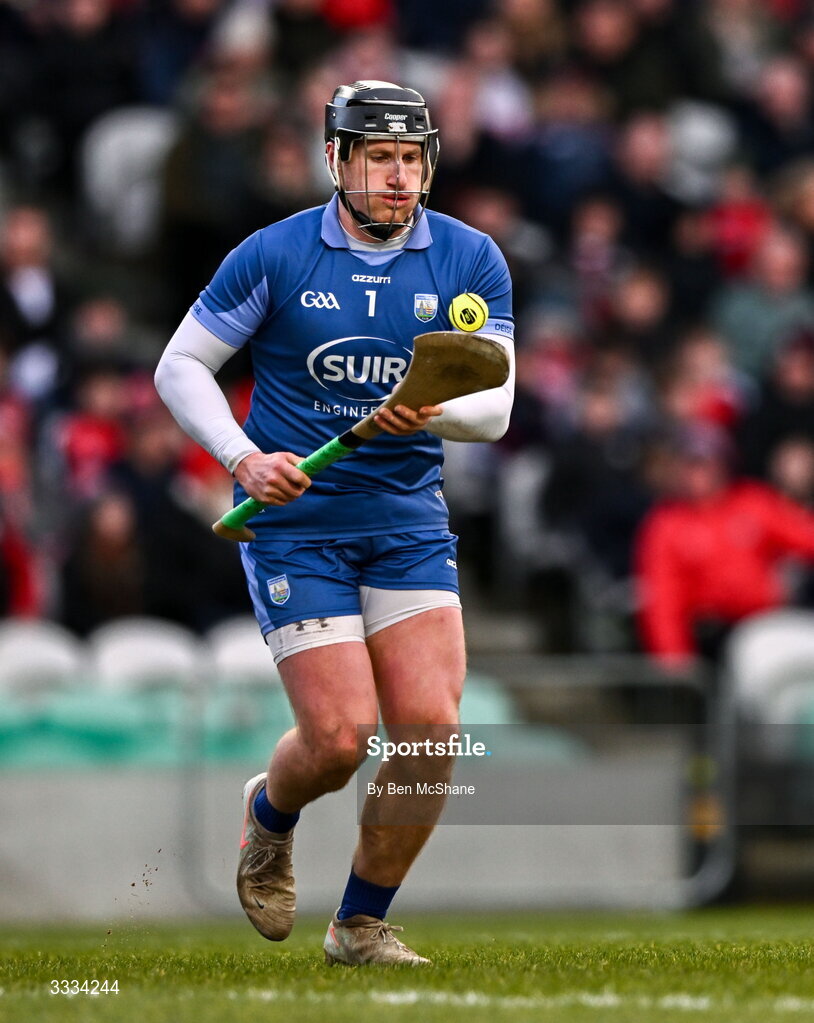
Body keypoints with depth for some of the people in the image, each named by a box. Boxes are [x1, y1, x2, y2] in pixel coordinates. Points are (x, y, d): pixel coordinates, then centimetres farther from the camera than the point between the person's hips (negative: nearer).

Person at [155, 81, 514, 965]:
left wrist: (433, 412, -26)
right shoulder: (273, 255, -5)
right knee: (340, 737, -12)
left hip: (408, 524, 3)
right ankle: (269, 816, 25)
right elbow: (180, 367, 2)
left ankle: (362, 924, 10)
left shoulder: (471, 260, 1)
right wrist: (244, 458, -13)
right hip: (295, 521, -3)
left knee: (430, 730, -10)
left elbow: (494, 405, -4)